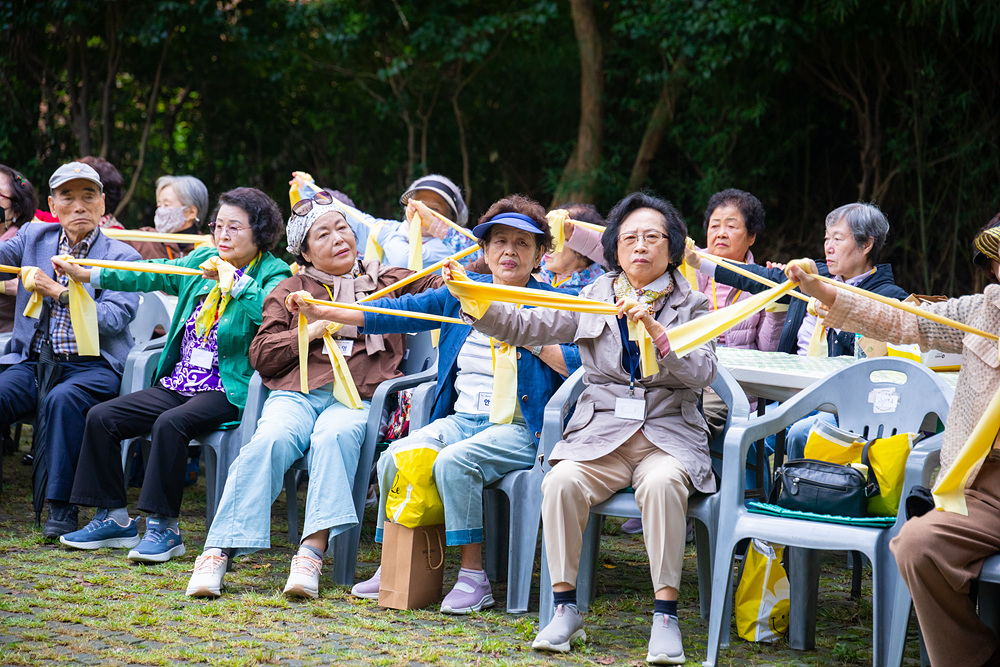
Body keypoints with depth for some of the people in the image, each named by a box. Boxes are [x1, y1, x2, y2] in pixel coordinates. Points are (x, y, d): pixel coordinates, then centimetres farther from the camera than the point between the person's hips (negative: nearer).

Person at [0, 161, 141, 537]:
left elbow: (116, 318, -9)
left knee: (62, 399, -35)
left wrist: (59, 292, -16)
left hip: (92, 365, -3)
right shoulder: (33, 238, 15)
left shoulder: (122, 256, 4)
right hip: (33, 361, 3)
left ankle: (61, 509, -29)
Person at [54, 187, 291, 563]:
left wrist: (233, 277, -22)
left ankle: (164, 528, -24)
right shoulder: (201, 262, 15)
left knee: (169, 424, -33)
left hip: (228, 393, -8)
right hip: (178, 385, 8)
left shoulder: (273, 274, -5)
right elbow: (155, 275, 19)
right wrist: (87, 275, 17)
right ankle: (114, 518, 4)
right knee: (102, 417, -3)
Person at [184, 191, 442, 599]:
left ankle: (312, 553, -45)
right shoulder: (289, 292, 23)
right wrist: (309, 332, 1)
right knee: (270, 440, -32)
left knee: (334, 435, -37)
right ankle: (218, 553, -36)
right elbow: (261, 357, 15)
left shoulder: (385, 281, 25)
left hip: (357, 397, -1)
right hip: (296, 393, 1)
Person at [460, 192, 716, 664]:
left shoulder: (692, 305, 9)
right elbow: (524, 327, 5)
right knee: (561, 481, -30)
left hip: (668, 436, -2)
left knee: (662, 483, -36)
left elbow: (702, 373, -7)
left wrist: (655, 330, -20)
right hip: (600, 433, 2)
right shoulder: (593, 299, 13)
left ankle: (665, 613, -29)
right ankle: (565, 608, -19)